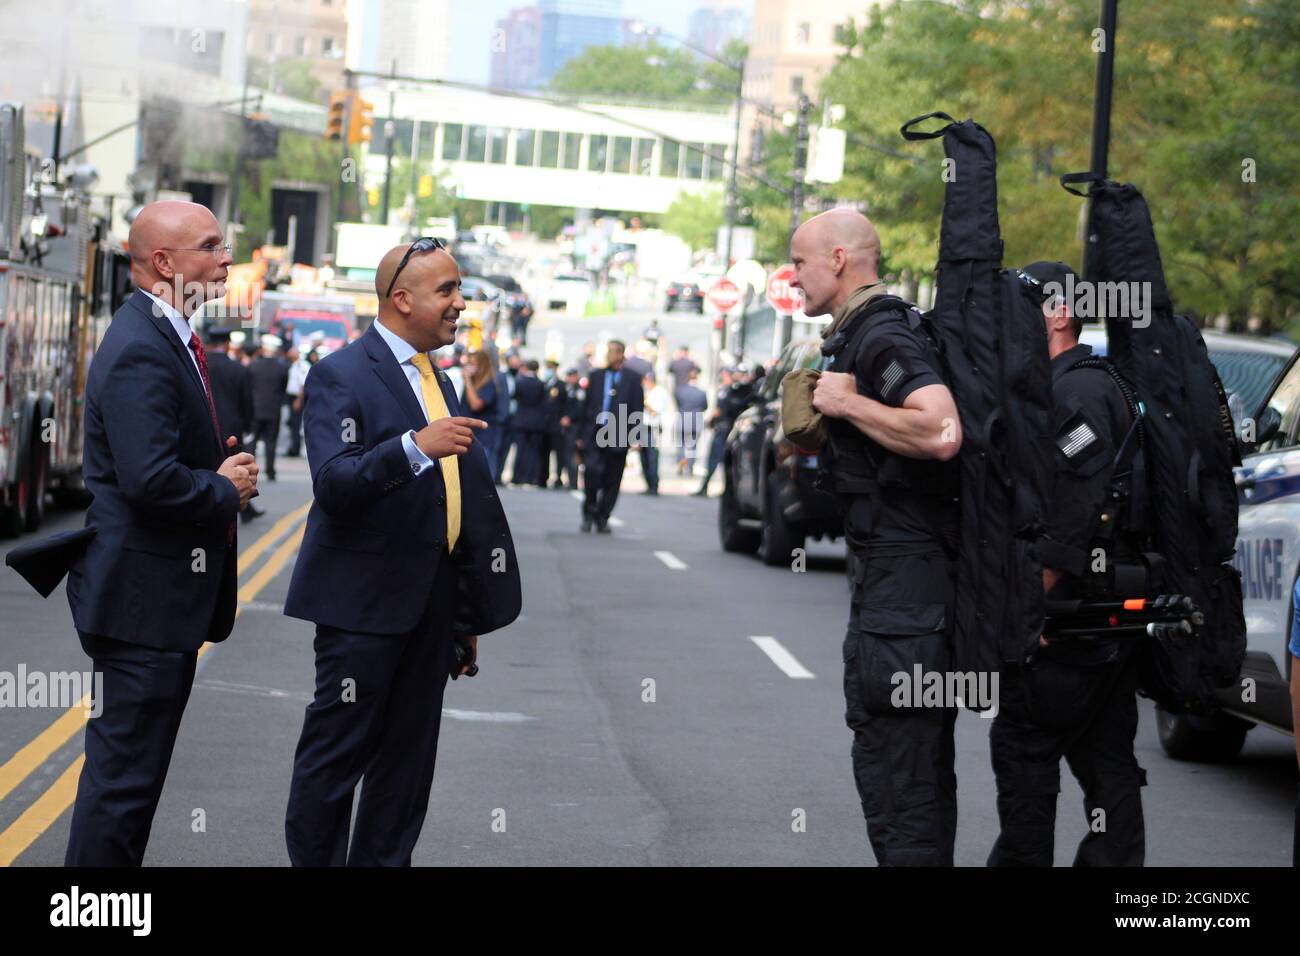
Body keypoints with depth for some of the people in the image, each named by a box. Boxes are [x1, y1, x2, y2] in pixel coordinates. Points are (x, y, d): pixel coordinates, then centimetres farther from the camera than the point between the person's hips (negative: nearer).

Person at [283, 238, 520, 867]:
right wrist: (416, 447, -36)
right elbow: (334, 485, -23)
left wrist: (465, 621, 22)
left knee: (407, 767, 11)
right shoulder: (341, 375, -10)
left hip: (432, 604, 8)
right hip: (364, 603, -8)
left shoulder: (437, 381, 16)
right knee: (334, 760, -2)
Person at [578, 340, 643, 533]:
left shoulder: (632, 380, 5)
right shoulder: (596, 376, 12)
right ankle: (589, 513, 0)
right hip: (594, 435, 1)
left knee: (612, 481, 3)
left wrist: (633, 437, -5)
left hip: (618, 437, -1)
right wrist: (582, 434, 9)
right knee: (593, 470, -17)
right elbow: (586, 406, 13)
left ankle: (602, 519, 16)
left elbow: (637, 410, 3)